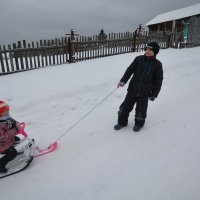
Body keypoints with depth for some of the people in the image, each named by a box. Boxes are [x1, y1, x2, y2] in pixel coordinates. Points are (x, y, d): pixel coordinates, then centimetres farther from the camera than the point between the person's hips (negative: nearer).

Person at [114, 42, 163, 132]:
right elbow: (130, 70, 3)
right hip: (132, 89, 2)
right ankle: (122, 122, 31)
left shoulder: (157, 64, -4)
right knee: (126, 106, 8)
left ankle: (139, 124, 37)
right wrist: (123, 80, -10)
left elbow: (158, 80, 0)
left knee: (141, 110, 9)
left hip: (145, 93, -2)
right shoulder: (138, 59, -1)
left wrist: (154, 94, -2)